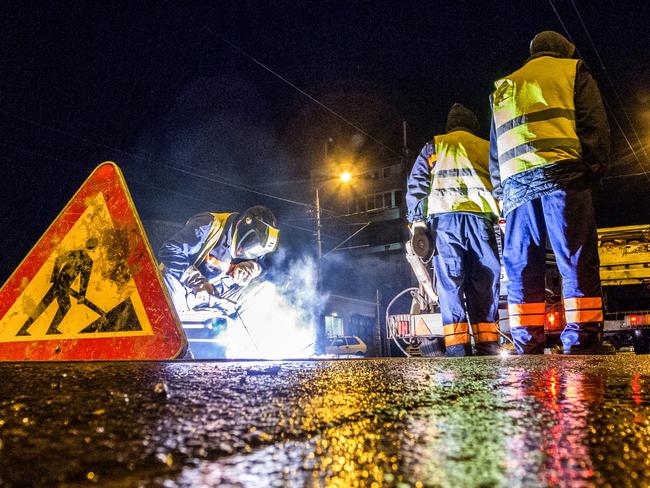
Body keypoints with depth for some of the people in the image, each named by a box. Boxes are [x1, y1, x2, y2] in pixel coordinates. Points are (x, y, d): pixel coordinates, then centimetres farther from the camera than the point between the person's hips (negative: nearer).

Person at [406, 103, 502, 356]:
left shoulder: (434, 146, 17)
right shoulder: (487, 148, 22)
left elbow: (416, 185, 7)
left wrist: (416, 221, 4)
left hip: (444, 218, -1)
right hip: (481, 218, 2)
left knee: (451, 285, -4)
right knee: (485, 286, 4)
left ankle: (457, 348, -10)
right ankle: (488, 346, 1)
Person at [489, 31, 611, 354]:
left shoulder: (504, 87, 30)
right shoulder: (572, 70, 18)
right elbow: (594, 124, 4)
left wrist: (501, 192, 22)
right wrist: (594, 168, 4)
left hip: (514, 182, 4)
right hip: (561, 174, -3)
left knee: (521, 266, 1)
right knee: (578, 259, -5)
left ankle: (527, 343, -2)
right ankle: (581, 339, -10)